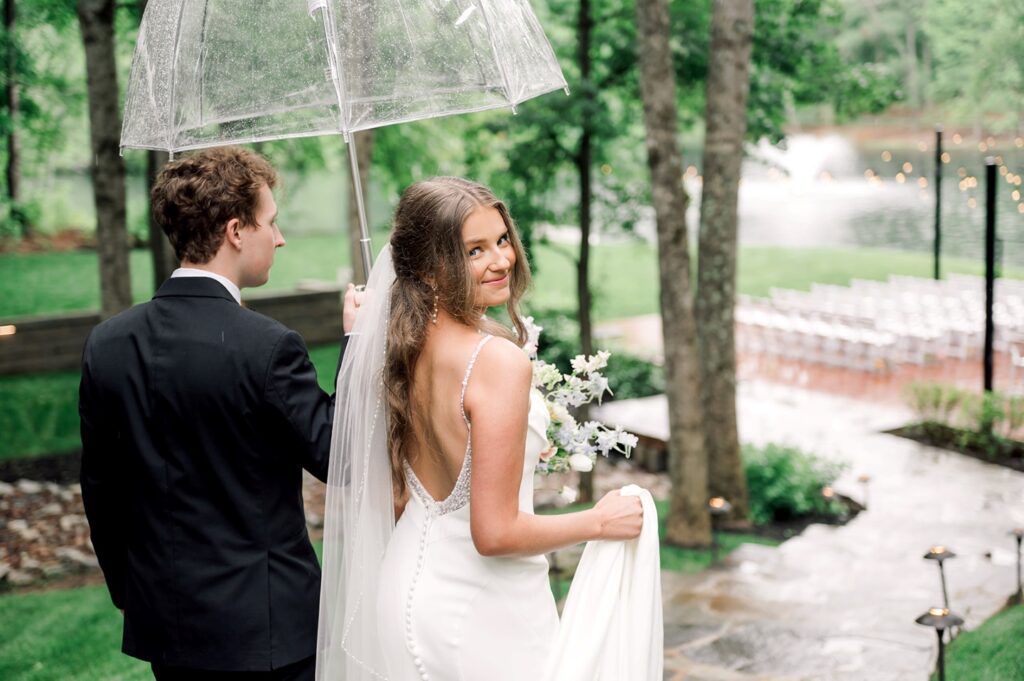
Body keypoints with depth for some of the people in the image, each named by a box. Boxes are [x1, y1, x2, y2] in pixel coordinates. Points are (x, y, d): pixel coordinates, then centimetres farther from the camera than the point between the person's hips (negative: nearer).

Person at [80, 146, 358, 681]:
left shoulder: (107, 343, -2)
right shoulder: (267, 347, -20)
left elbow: (100, 490, 6)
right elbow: (339, 457, -12)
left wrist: (129, 593, 18)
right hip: (265, 625, -5)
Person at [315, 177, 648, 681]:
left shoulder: (403, 347, -2)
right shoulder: (499, 360, -24)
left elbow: (394, 497, 7)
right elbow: (495, 533, -23)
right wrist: (601, 522, -10)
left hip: (407, 582, 7)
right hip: (483, 612, -7)